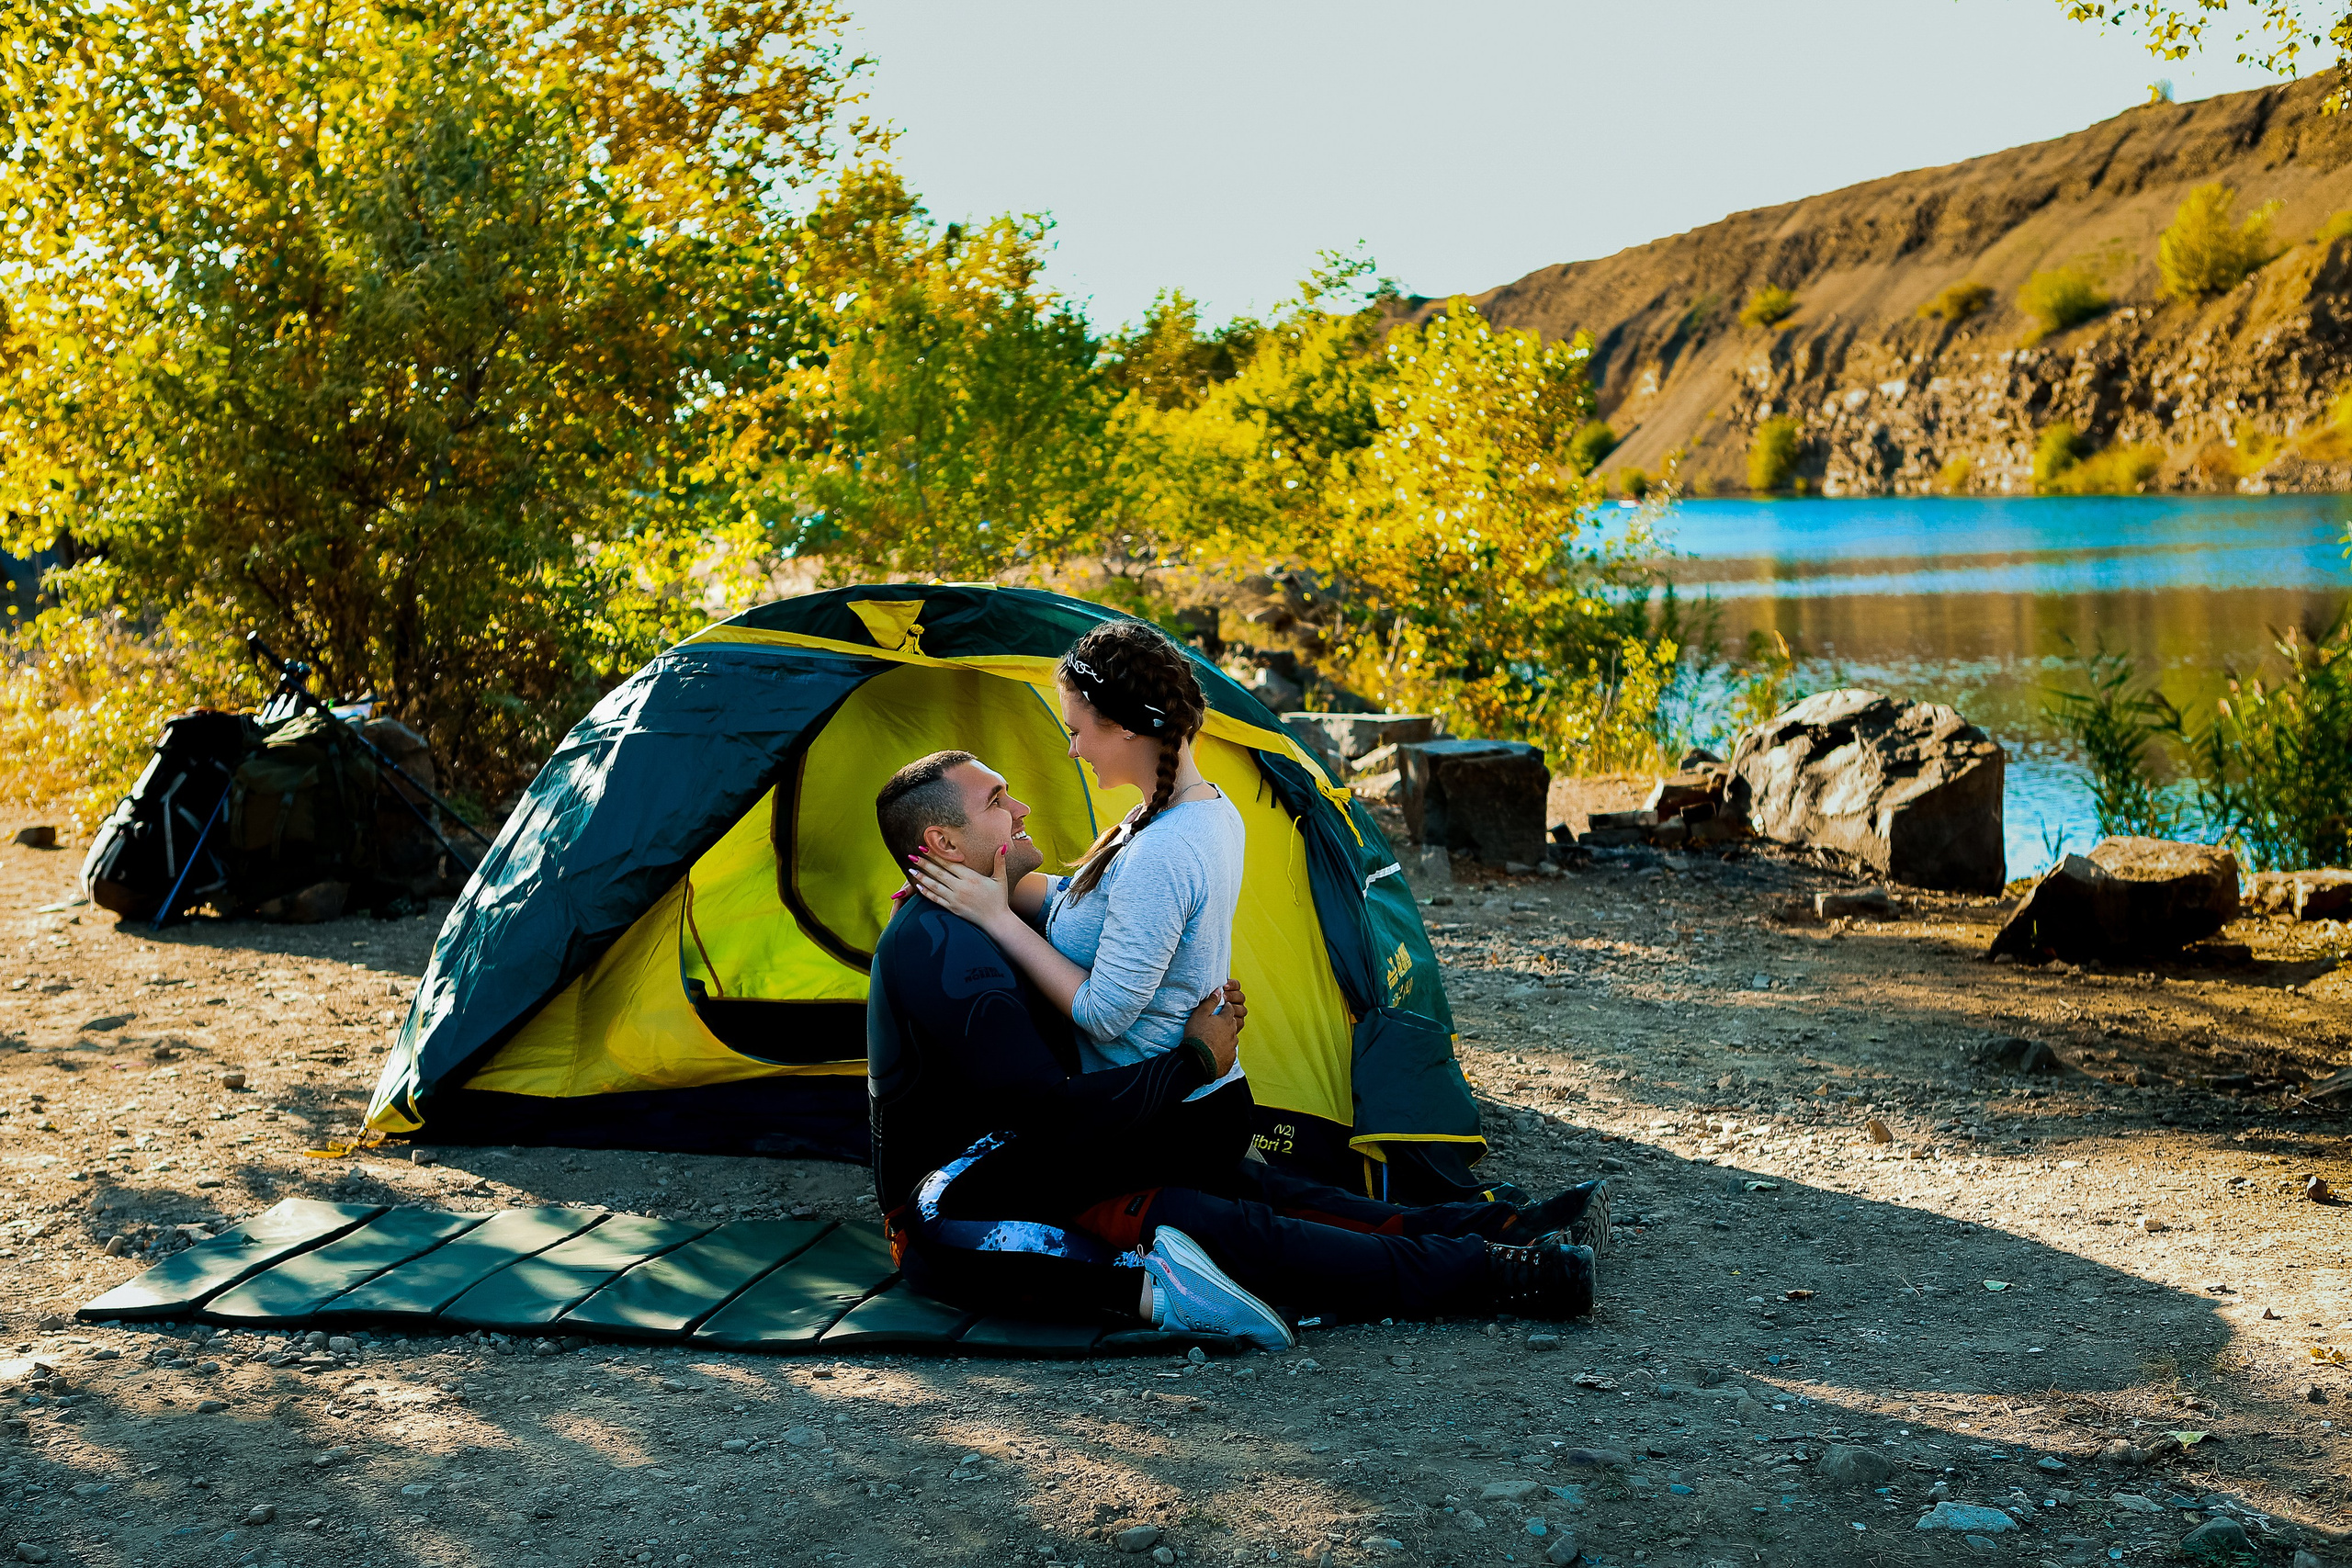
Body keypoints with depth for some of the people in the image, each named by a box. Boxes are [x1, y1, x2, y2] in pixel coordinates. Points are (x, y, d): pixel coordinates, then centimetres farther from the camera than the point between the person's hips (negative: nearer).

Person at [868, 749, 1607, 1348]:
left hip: (1007, 1175, 10)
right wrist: (1193, 1062, -16)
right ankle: (1491, 1275, -23)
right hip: (960, 1226, -10)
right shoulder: (942, 954, -22)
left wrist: (1190, 1019, 4)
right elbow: (1057, 1119, -28)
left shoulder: (975, 929, 14)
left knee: (1233, 1181, -1)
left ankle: (1490, 1231, -4)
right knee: (1211, 1226, -22)